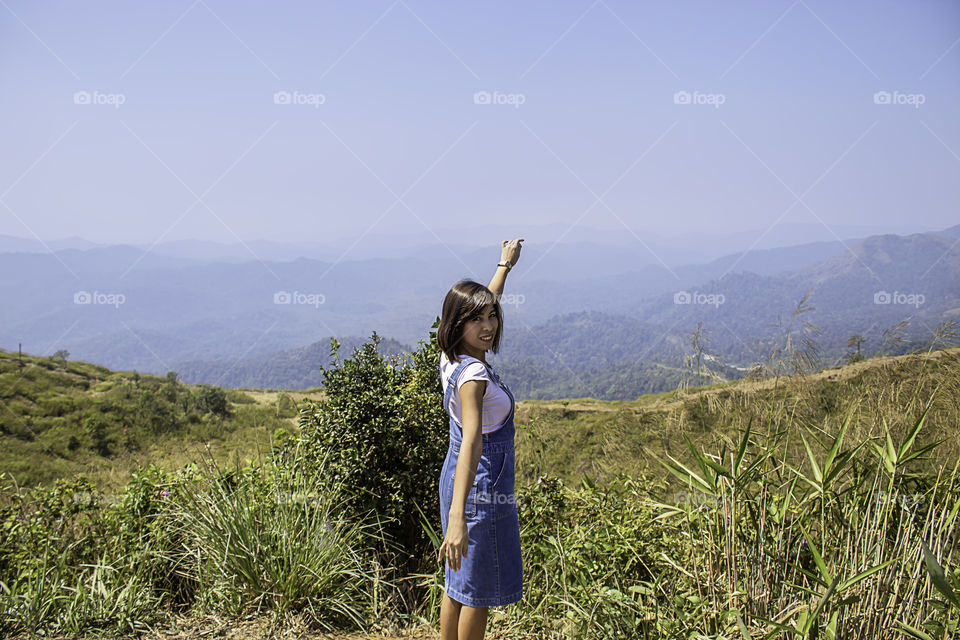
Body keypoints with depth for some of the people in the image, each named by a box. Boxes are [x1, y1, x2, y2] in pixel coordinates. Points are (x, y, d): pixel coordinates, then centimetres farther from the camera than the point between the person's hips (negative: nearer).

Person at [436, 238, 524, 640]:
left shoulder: (453, 358, 1)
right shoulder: (473, 374, -25)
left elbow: (487, 305, 20)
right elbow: (471, 443, -37)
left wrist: (505, 265, 33)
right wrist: (457, 518, -44)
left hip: (459, 479, 9)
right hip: (481, 487, -9)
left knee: (459, 581, 19)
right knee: (479, 588, 6)